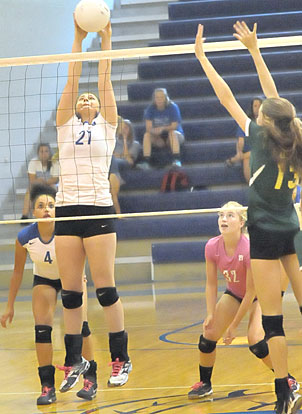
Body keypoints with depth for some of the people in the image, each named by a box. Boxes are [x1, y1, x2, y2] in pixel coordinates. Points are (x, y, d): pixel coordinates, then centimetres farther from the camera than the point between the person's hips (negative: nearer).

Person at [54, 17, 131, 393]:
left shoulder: (107, 126, 10)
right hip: (67, 211, 2)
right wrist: (78, 39, 6)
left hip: (99, 211, -2)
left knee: (105, 287, -5)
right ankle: (74, 359, 13)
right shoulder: (65, 126, 14)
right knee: (69, 291, 3)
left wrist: (106, 42, 4)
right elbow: (72, 82, 8)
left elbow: (105, 83, 5)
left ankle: (120, 359, 3)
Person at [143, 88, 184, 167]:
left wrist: (163, 128, -36)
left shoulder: (173, 107, -13)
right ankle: (146, 161, -32)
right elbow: (148, 127, -14)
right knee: (147, 135, -24)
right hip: (158, 138, 2)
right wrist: (154, 131, -38)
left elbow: (174, 126, -18)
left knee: (172, 132, -34)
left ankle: (177, 160, -44)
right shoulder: (150, 109, -6)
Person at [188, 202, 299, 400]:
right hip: (234, 293, 5)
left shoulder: (250, 249, -34)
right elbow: (211, 283, -7)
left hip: (259, 295, -5)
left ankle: (288, 380, -1)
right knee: (208, 335, -5)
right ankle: (205, 383, 17)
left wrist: (234, 325, -22)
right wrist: (211, 315, -14)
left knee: (255, 340, -22)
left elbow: (251, 292, -26)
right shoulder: (212, 247, -21)